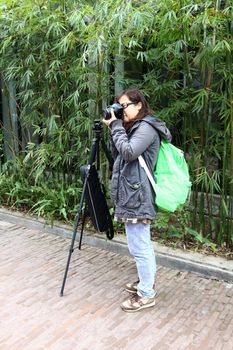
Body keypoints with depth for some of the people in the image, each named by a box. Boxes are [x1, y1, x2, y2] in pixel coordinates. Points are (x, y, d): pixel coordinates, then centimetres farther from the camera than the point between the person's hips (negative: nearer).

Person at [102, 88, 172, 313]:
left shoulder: (146, 127, -11)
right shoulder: (135, 127, 18)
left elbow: (128, 152, -24)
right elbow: (117, 155, 17)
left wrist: (116, 126, -13)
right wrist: (115, 128, 6)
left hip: (137, 197, -10)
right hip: (132, 195, 10)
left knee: (139, 247, -3)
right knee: (143, 244, 20)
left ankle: (146, 295, 9)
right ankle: (146, 282, 34)